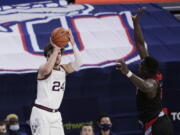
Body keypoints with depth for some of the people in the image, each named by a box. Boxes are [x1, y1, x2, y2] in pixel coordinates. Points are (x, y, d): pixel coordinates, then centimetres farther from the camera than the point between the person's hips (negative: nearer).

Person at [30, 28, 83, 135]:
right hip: (41, 113, -6)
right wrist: (55, 49, -31)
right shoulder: (42, 69, -10)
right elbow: (47, 69, -36)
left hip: (55, 114, 6)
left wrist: (73, 43, -17)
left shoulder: (63, 69, 8)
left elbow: (78, 63, -9)